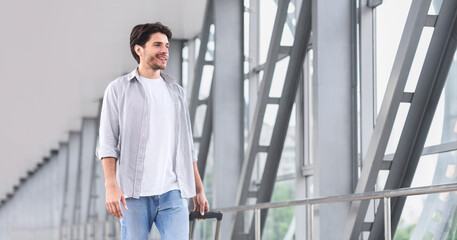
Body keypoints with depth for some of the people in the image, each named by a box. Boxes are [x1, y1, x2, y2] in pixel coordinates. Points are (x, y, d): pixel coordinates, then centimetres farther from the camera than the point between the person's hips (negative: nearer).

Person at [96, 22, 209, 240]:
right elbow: (107, 143, -1)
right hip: (134, 194, -3)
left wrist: (199, 190, 16)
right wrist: (111, 185, -14)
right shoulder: (119, 89, 5)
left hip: (172, 192, 3)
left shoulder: (176, 91, 17)